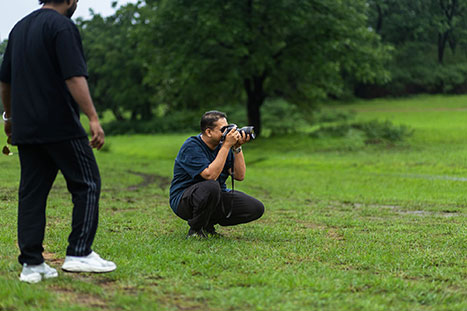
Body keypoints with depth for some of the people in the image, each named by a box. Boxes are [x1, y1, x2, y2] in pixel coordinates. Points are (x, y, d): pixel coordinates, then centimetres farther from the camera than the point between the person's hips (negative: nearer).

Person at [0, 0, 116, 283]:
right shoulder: (62, 26, -9)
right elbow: (74, 77, -19)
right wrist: (93, 118, -21)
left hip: (25, 129, 8)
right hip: (61, 127, -7)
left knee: (32, 193, 7)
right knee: (87, 185, 3)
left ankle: (31, 264, 6)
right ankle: (79, 253, -1)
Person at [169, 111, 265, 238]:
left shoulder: (221, 145, 1)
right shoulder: (191, 146, -19)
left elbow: (239, 176, -3)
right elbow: (210, 175, -31)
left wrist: (237, 148, -14)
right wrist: (226, 146, -29)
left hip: (215, 198, 7)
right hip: (184, 200, -7)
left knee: (256, 208, -7)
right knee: (211, 186, -40)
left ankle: (208, 224, 8)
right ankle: (195, 229, -15)